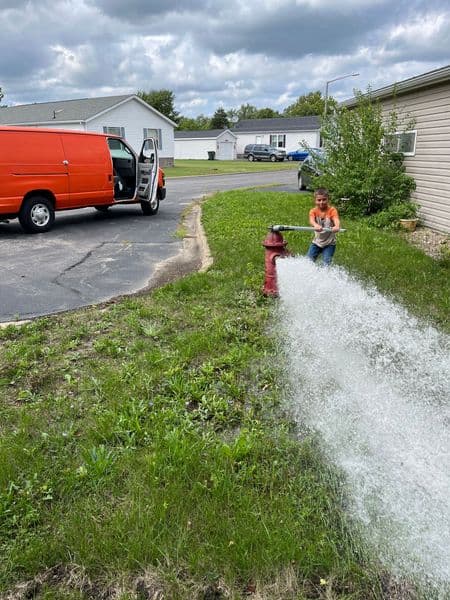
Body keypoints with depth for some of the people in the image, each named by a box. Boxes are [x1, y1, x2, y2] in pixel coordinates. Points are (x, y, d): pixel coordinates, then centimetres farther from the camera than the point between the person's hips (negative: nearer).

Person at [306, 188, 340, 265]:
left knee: (326, 264, -13)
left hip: (329, 243, -3)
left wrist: (337, 226, -58)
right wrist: (316, 225, -55)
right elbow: (311, 220, -29)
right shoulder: (313, 211, -7)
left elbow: (336, 220, -32)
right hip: (317, 242, 3)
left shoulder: (332, 210, -13)